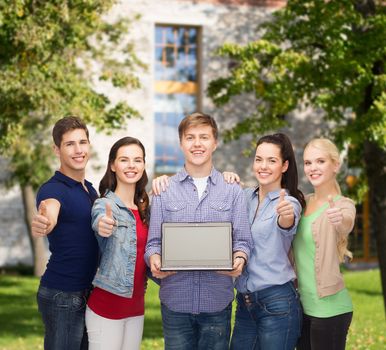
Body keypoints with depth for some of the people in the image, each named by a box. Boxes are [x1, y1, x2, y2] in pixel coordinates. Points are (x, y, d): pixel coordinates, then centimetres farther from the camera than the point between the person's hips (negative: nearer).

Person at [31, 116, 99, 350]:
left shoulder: (90, 189, 11)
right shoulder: (53, 189, -14)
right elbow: (50, 212, -36)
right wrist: (43, 223, -59)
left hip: (88, 292, 8)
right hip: (62, 295, -8)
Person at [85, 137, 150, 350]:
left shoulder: (144, 207, 9)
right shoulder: (104, 204, -11)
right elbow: (99, 222, -33)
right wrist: (102, 226, -58)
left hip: (136, 306, 6)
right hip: (107, 306, -6)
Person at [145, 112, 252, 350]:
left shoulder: (233, 191, 7)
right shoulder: (164, 190, 7)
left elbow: (242, 240, 3)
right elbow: (154, 242, 6)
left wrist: (239, 258, -19)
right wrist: (154, 259, -16)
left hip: (217, 301, 0)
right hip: (175, 300, 0)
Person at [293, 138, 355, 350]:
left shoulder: (342, 205, -10)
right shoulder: (303, 202, 10)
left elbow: (346, 225, -31)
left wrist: (340, 220, -56)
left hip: (329, 308, -6)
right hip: (302, 304, 6)